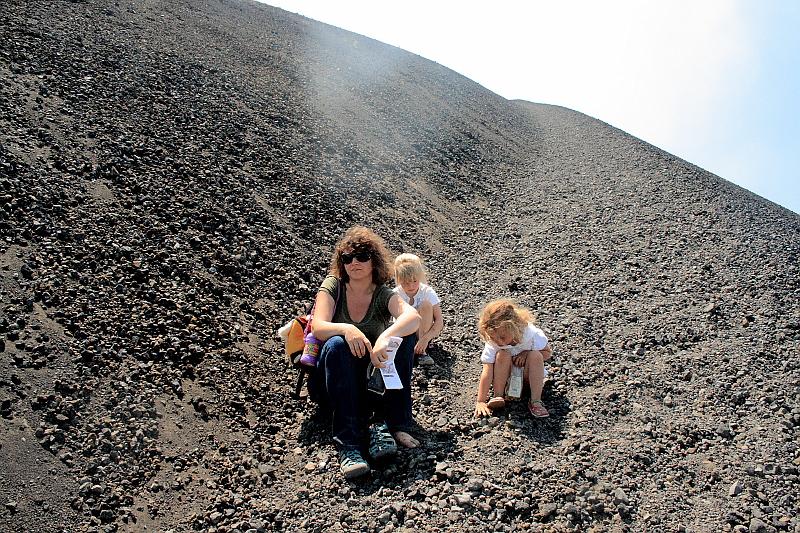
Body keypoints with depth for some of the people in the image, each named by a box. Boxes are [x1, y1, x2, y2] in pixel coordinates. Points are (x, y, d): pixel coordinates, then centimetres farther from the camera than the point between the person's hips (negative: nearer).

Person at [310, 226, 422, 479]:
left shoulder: (384, 295, -4)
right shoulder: (333, 286, -3)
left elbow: (413, 317, -26)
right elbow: (318, 328, -19)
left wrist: (384, 337, -46)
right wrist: (346, 329, -41)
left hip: (373, 382, 1)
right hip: (332, 381, -1)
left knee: (405, 336, -22)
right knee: (336, 344, -33)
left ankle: (386, 424, -25)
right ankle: (347, 444, -39)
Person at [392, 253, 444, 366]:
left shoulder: (427, 292, -16)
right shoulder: (396, 294, -13)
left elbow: (439, 321, -23)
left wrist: (425, 339, -38)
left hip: (424, 331, 0)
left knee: (426, 305, -31)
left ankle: (422, 351, -27)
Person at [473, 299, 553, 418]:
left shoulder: (530, 333, -27)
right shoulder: (492, 342, -27)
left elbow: (548, 352, -9)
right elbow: (487, 373, -30)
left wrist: (527, 354, -27)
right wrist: (480, 402, -34)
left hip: (528, 373, 1)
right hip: (505, 374, 0)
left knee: (535, 355, -30)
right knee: (502, 355, -31)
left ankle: (536, 401, -26)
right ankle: (498, 396, -22)